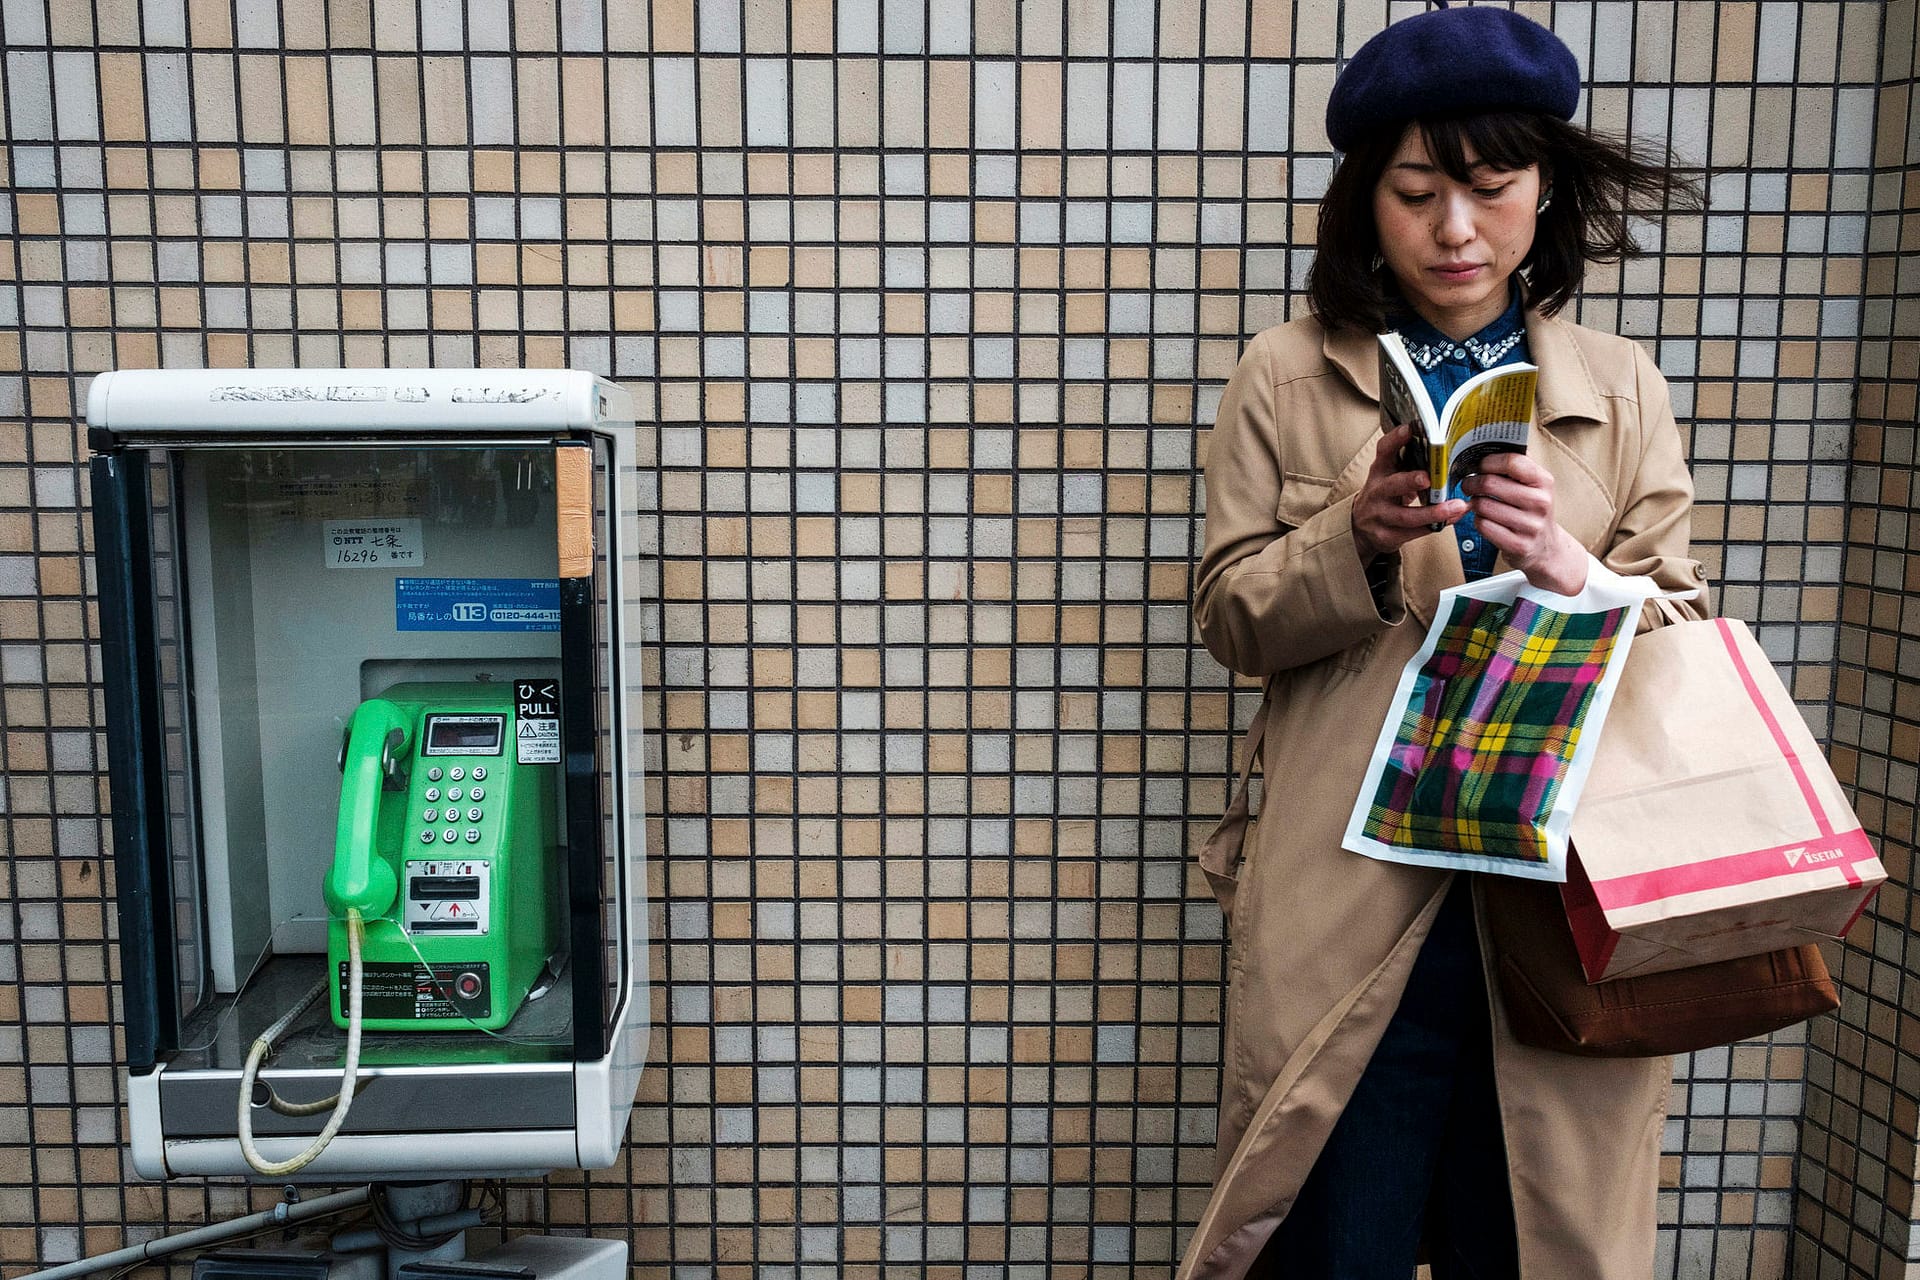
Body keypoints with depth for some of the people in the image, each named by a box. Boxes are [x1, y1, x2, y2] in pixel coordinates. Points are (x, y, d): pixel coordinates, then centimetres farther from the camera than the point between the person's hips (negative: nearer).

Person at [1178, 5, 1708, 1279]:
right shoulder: (1287, 377, 4)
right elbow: (1231, 619, 2)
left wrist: (1569, 571, -16)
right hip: (1350, 889, -1)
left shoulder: (1621, 387, 9)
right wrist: (1357, 539, -17)